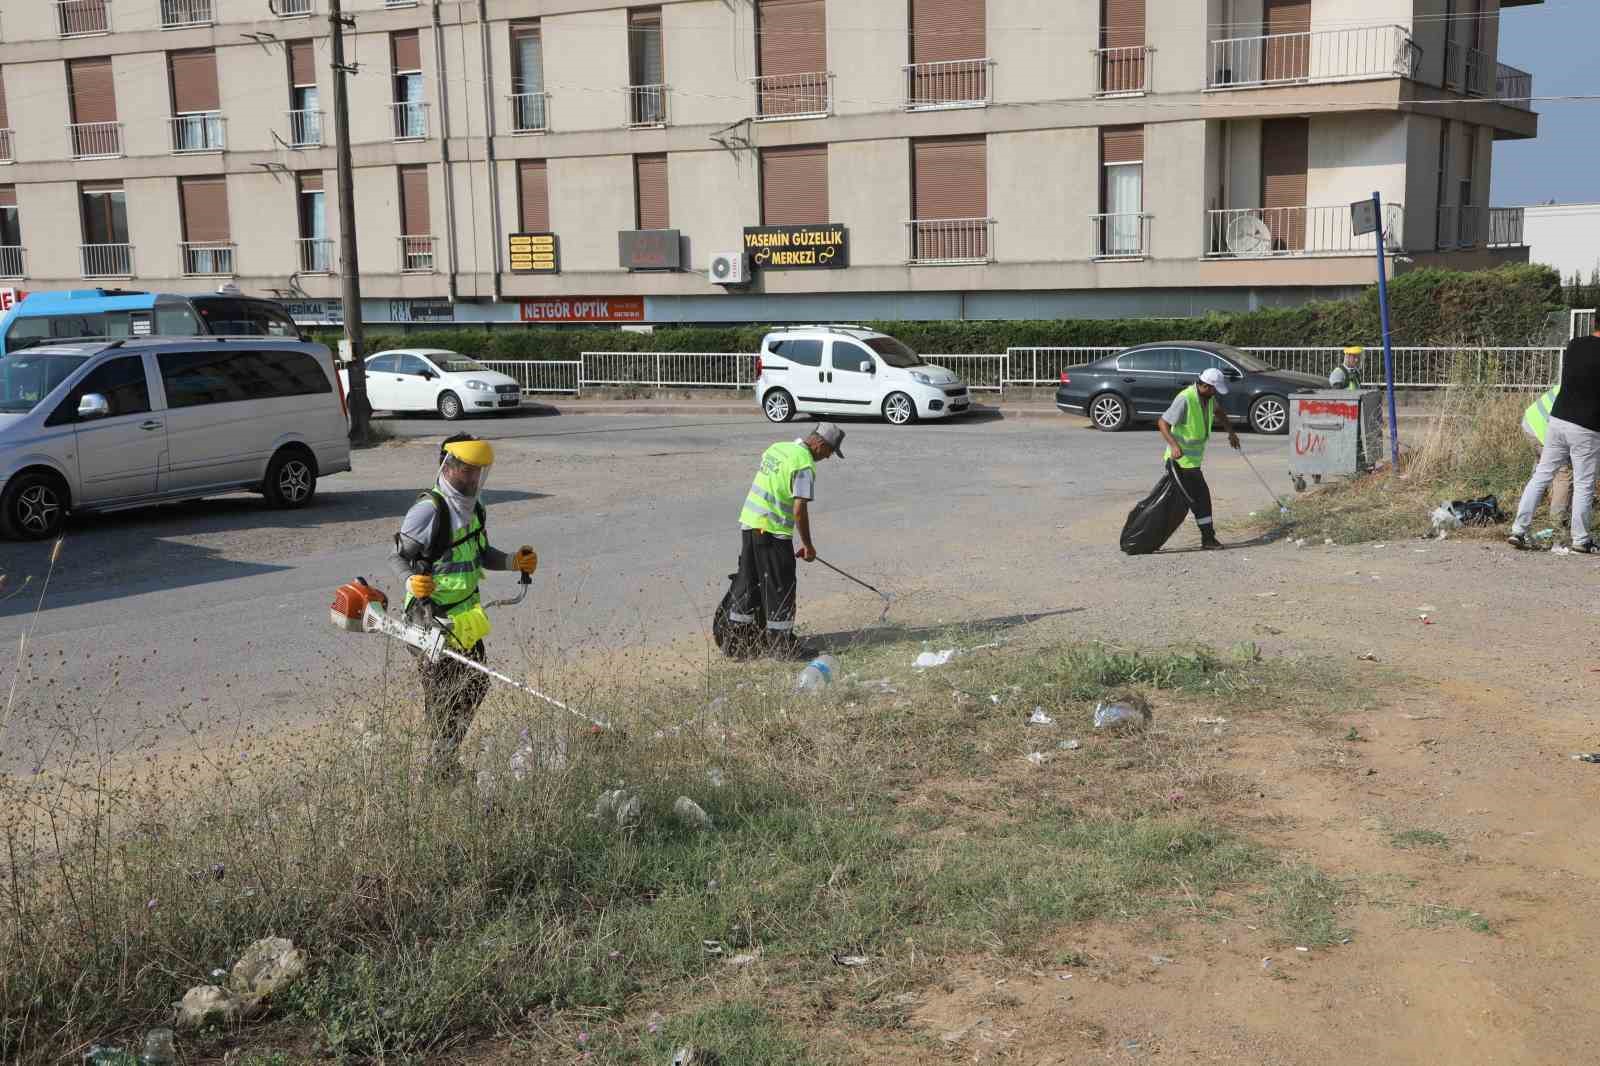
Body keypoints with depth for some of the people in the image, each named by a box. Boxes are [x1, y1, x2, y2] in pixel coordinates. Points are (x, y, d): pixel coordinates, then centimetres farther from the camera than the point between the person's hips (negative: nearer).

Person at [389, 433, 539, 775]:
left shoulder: (474, 509, 11)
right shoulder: (429, 509, -15)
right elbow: (398, 556, -13)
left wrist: (514, 562, 6)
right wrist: (411, 580, -32)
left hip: (466, 615, 8)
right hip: (432, 616, -8)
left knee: (476, 685, 13)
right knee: (441, 692, -5)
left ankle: (446, 754, 28)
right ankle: (440, 764, 6)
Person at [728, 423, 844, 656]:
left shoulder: (777, 447, 10)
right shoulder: (805, 465, -16)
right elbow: (799, 510, -19)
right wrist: (808, 545, -10)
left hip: (748, 521, 8)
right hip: (773, 532, -8)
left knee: (748, 580, 17)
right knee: (780, 586, 3)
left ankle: (739, 630, 25)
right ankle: (779, 640, 8)